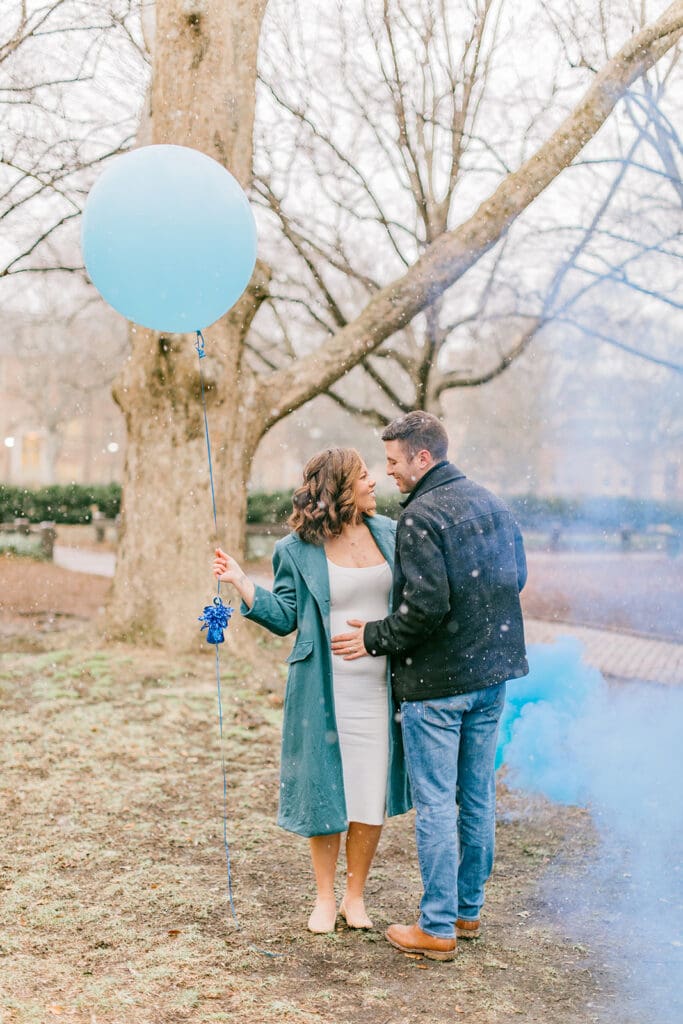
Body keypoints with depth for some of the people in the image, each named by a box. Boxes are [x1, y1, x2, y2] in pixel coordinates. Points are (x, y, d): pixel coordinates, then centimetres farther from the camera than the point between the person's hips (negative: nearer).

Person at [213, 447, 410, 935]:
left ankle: (355, 896, 22)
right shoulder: (298, 551, -2)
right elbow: (285, 617, -2)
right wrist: (241, 582, -11)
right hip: (326, 691, -2)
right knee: (326, 791, 6)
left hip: (382, 688, 2)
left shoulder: (389, 534, 6)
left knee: (372, 793, 5)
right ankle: (325, 898, 24)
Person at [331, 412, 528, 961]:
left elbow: (426, 605, -23)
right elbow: (516, 577, 16)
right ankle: (468, 909, 27)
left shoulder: (421, 516, -17)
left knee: (435, 803, 0)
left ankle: (438, 927, 7)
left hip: (437, 680, -8)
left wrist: (374, 638, -10)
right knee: (478, 796, 16)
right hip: (493, 672, 8)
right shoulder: (492, 503, 10)